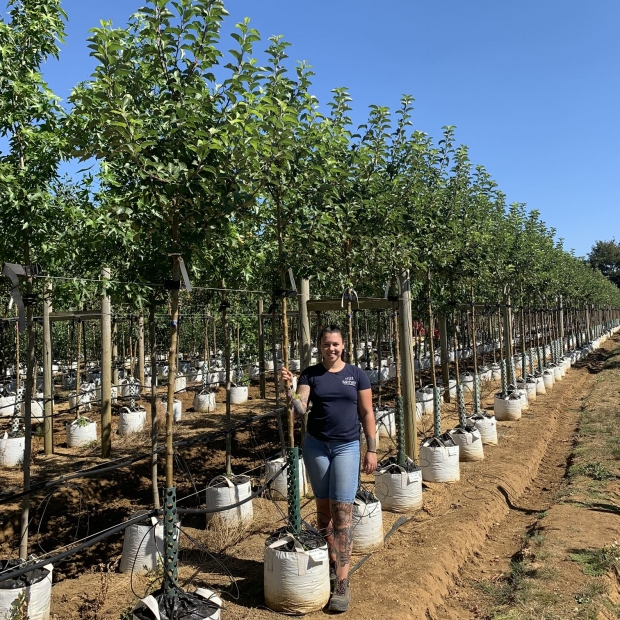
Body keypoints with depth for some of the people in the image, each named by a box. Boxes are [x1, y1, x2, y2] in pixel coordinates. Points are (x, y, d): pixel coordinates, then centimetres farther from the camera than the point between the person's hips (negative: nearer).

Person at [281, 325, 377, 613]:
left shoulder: (356, 374, -1)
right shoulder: (310, 374, 1)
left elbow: (367, 413, 2)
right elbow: (300, 408, -8)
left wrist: (372, 449, -1)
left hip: (347, 447, -2)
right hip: (316, 445, 2)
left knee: (342, 510, -6)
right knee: (324, 506, 11)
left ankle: (342, 582, -1)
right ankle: (331, 562, 29)